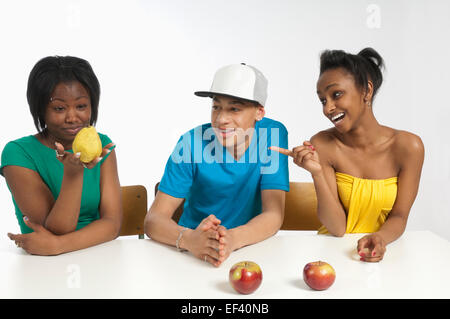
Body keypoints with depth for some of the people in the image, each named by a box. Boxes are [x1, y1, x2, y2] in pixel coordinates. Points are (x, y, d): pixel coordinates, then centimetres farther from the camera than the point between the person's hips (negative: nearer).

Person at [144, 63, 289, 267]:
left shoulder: (272, 134, -8)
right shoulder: (193, 142, -12)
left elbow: (274, 215, -13)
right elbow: (153, 220, -14)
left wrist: (232, 238, -33)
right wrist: (190, 239, -36)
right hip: (193, 254, -1)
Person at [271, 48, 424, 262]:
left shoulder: (408, 146, -9)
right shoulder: (321, 144, -11)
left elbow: (399, 216, -2)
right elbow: (337, 228, -13)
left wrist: (380, 238, -23)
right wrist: (317, 173, -27)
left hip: (379, 253, 0)